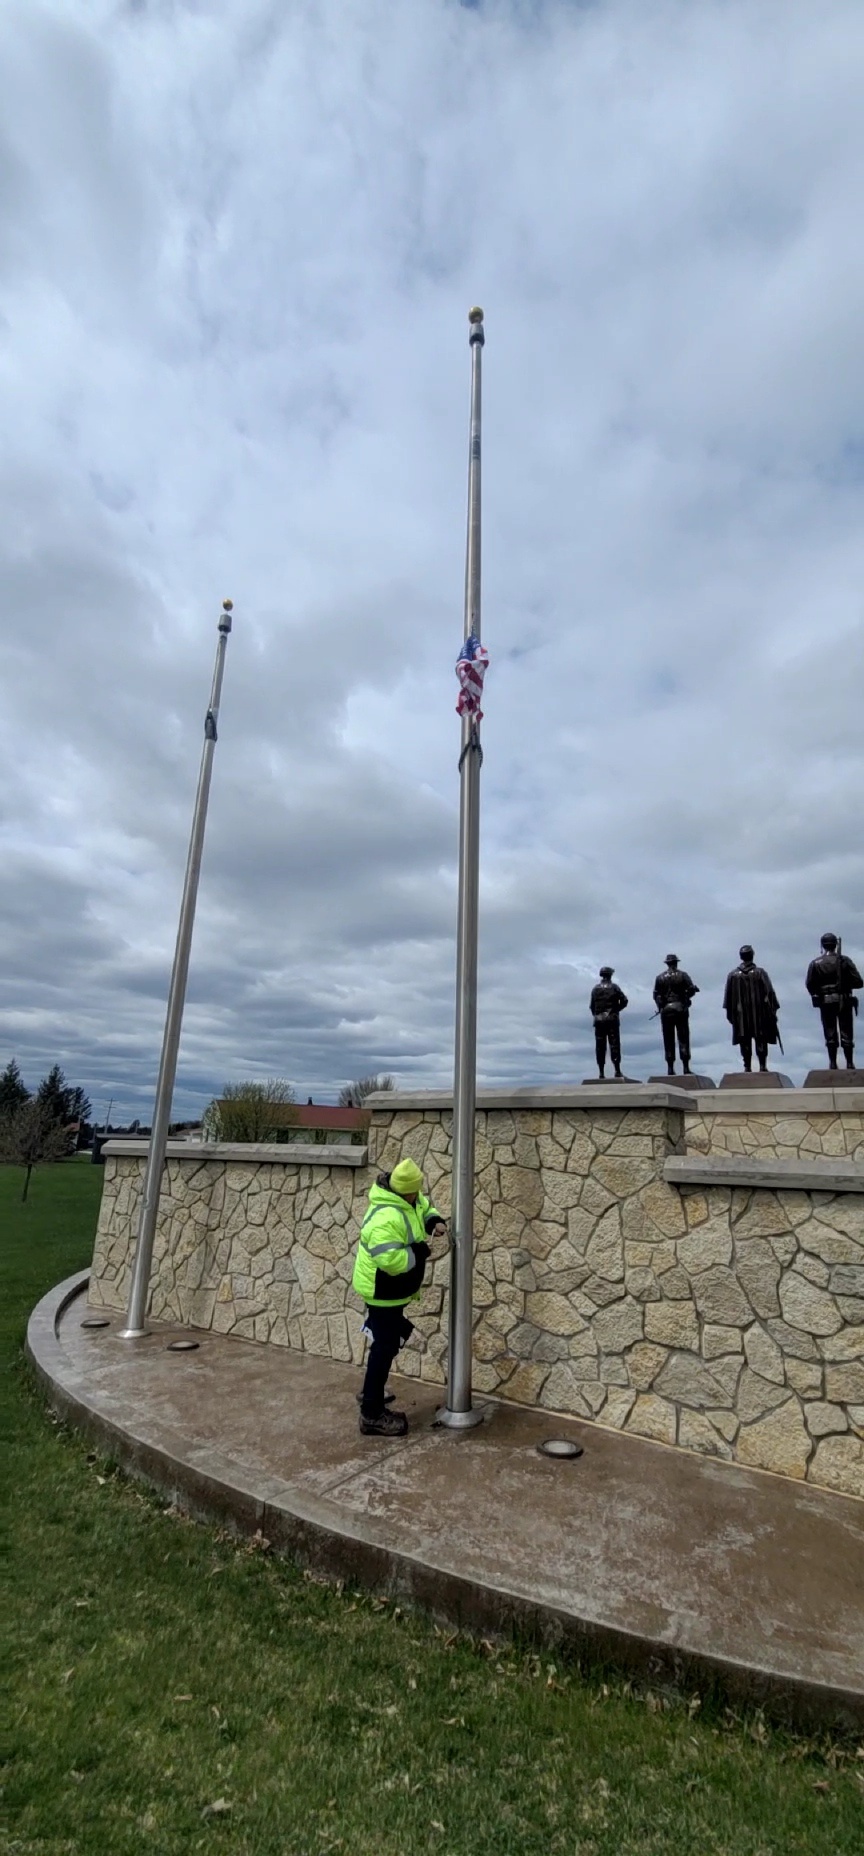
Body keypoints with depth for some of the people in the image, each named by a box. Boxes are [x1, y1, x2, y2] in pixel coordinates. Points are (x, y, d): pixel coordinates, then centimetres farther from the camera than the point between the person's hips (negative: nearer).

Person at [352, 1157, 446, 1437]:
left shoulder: (408, 1199, -3)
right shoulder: (386, 1218, -35)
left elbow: (424, 1207, 17)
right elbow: (391, 1260, -40)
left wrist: (434, 1220, -5)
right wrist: (419, 1252, -25)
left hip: (392, 1290, 10)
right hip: (382, 1292, -10)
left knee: (387, 1343, 23)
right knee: (385, 1348, 1)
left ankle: (371, 1394, 40)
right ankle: (371, 1415, 14)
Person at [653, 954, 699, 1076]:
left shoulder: (660, 977, 5)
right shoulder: (683, 975, 1)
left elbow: (656, 995, 2)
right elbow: (691, 990, -4)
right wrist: (684, 996, 15)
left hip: (666, 1010, 1)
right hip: (681, 1009, -1)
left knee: (668, 1040, 4)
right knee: (683, 1038, 2)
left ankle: (670, 1069, 1)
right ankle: (686, 1068, -4)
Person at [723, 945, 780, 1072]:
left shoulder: (733, 974, -1)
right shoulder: (760, 972, -5)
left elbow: (728, 996, 3)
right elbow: (769, 993, -6)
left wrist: (730, 1013, 11)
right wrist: (773, 1009, 2)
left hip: (741, 1015, 1)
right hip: (759, 1014, -1)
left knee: (745, 1041, 6)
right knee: (761, 1040, 6)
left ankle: (747, 1067, 5)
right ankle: (762, 1066, 4)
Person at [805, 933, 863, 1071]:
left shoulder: (815, 964, -2)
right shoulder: (844, 960, -4)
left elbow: (809, 985, -5)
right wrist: (846, 984, 11)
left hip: (826, 1003, 1)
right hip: (844, 1002, 0)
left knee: (830, 1034, 6)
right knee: (846, 1034, 4)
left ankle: (833, 1063, 5)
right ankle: (849, 1063, 5)